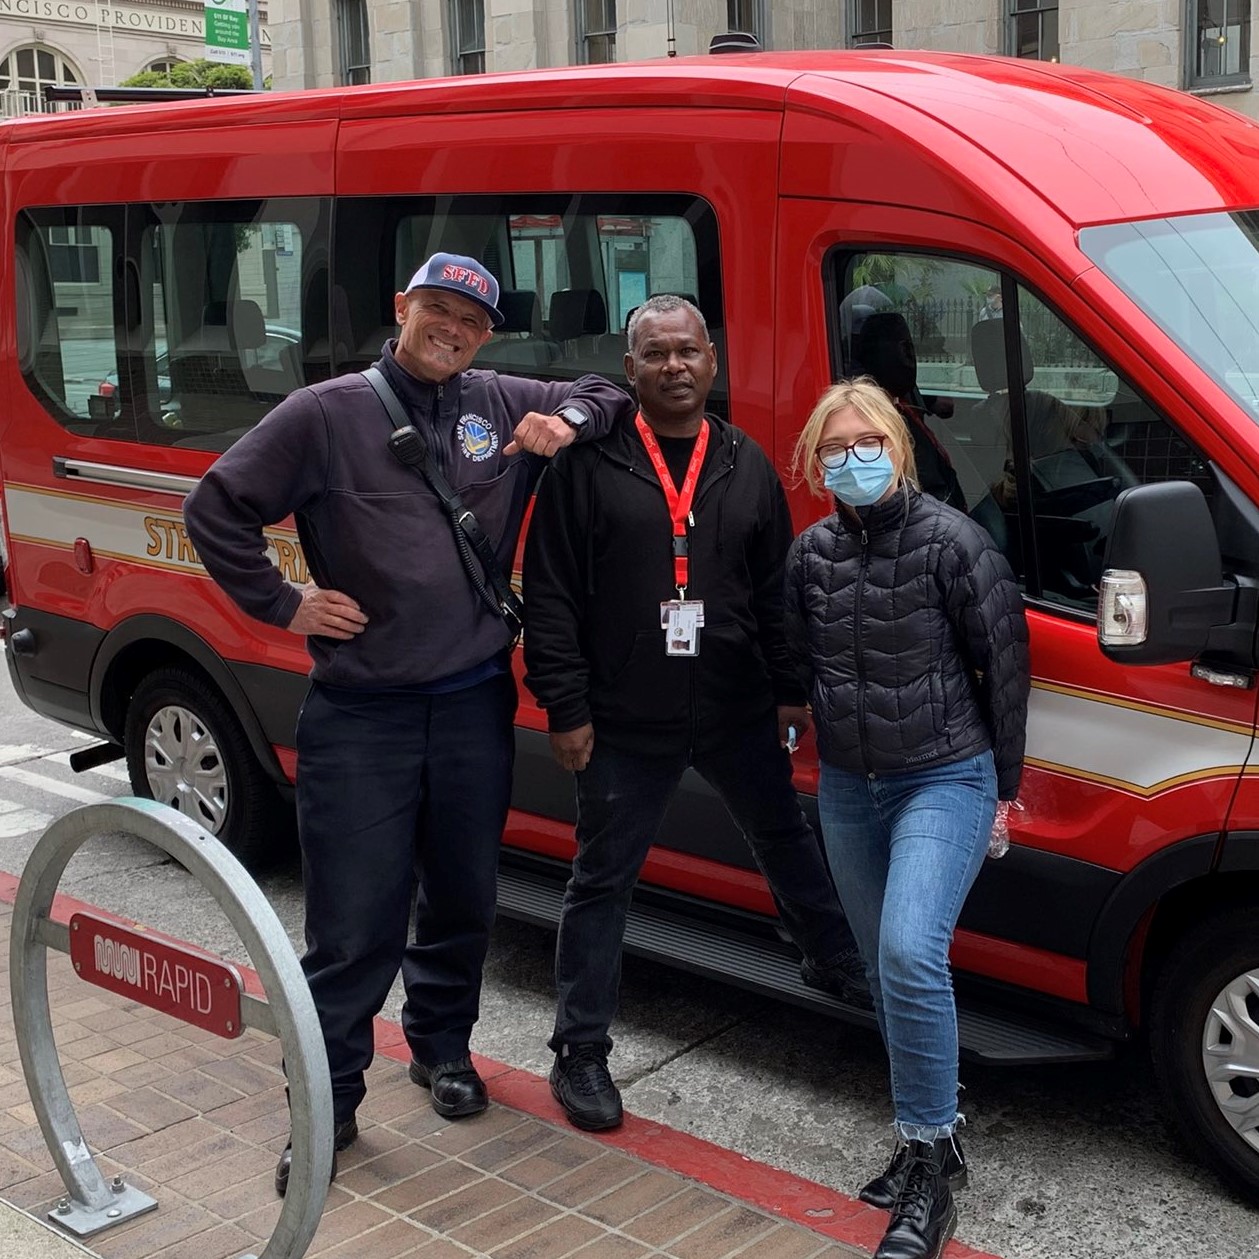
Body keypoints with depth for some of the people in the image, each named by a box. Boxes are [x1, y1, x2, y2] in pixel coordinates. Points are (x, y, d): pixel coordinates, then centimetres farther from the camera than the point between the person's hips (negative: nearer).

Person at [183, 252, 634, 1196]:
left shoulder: (503, 406, 6)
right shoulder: (326, 414, -4)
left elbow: (607, 395, 18)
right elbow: (215, 510, 0)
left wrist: (568, 423, -3)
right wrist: (284, 604, -4)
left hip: (475, 706, 4)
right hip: (360, 718, -4)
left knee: (464, 901, 18)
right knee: (354, 923, -2)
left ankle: (442, 1046, 40)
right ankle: (328, 1102, 14)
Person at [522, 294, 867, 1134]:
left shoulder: (747, 466, 7)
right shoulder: (589, 465, -7)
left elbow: (777, 590, 11)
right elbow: (551, 596, -7)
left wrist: (791, 691, 8)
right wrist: (566, 709, -11)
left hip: (738, 714, 4)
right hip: (626, 725, -4)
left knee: (787, 842, 22)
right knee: (604, 883, 5)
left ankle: (838, 966, 46)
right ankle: (581, 1053, 17)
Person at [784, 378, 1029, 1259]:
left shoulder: (952, 542, -13)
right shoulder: (812, 552, 2)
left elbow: (1004, 664, -7)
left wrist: (1002, 782, -1)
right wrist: (828, 746, 15)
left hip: (945, 780, -6)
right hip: (847, 788, 6)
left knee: (911, 956, -21)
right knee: (886, 968, 12)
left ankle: (932, 1161, -6)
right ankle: (929, 1141, 28)